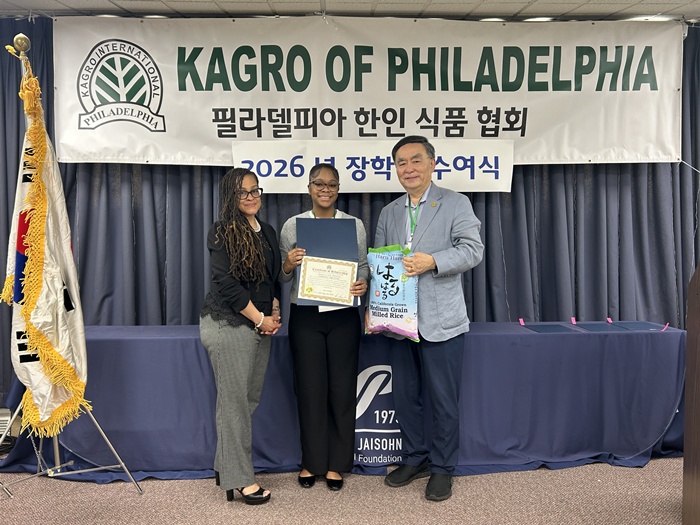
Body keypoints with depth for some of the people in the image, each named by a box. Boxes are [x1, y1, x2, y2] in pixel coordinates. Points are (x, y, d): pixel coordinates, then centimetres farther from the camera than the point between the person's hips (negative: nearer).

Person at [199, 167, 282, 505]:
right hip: (229, 324, -7)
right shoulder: (223, 231, -6)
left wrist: (274, 313, 5)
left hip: (260, 326, 7)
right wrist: (260, 318, -10)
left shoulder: (268, 232, 15)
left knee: (250, 398, 9)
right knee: (234, 400, -2)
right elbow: (226, 283, -13)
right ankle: (239, 477, 9)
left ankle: (226, 467, 24)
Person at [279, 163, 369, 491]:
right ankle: (312, 461, 24)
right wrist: (289, 264, -15)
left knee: (342, 388, 5)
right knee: (309, 388, 6)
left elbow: (363, 267, 7)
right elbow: (282, 277, 7)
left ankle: (336, 463, 22)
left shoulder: (354, 225, 4)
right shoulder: (292, 225, 4)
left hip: (343, 315, 0)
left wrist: (362, 285, -14)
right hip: (305, 316, 0)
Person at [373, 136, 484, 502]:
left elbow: (473, 249, -9)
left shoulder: (455, 204, 0)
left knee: (443, 400, 4)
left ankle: (442, 468, 22)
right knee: (404, 396, 15)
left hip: (440, 321, -5)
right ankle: (414, 459, 32)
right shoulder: (388, 213, 14)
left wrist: (432, 261, -23)